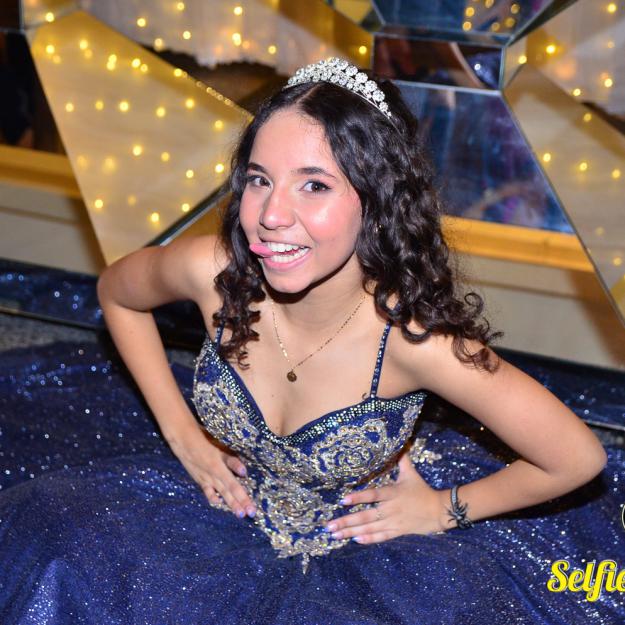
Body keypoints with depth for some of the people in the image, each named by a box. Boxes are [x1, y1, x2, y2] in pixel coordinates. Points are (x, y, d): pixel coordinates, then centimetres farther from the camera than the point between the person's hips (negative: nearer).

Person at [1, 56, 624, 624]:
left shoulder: (413, 336, -32)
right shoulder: (214, 272, -23)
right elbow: (116, 292, 3)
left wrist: (446, 510, -9)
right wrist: (179, 429, 0)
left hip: (372, 541, -2)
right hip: (237, 504, 3)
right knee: (56, 541, -14)